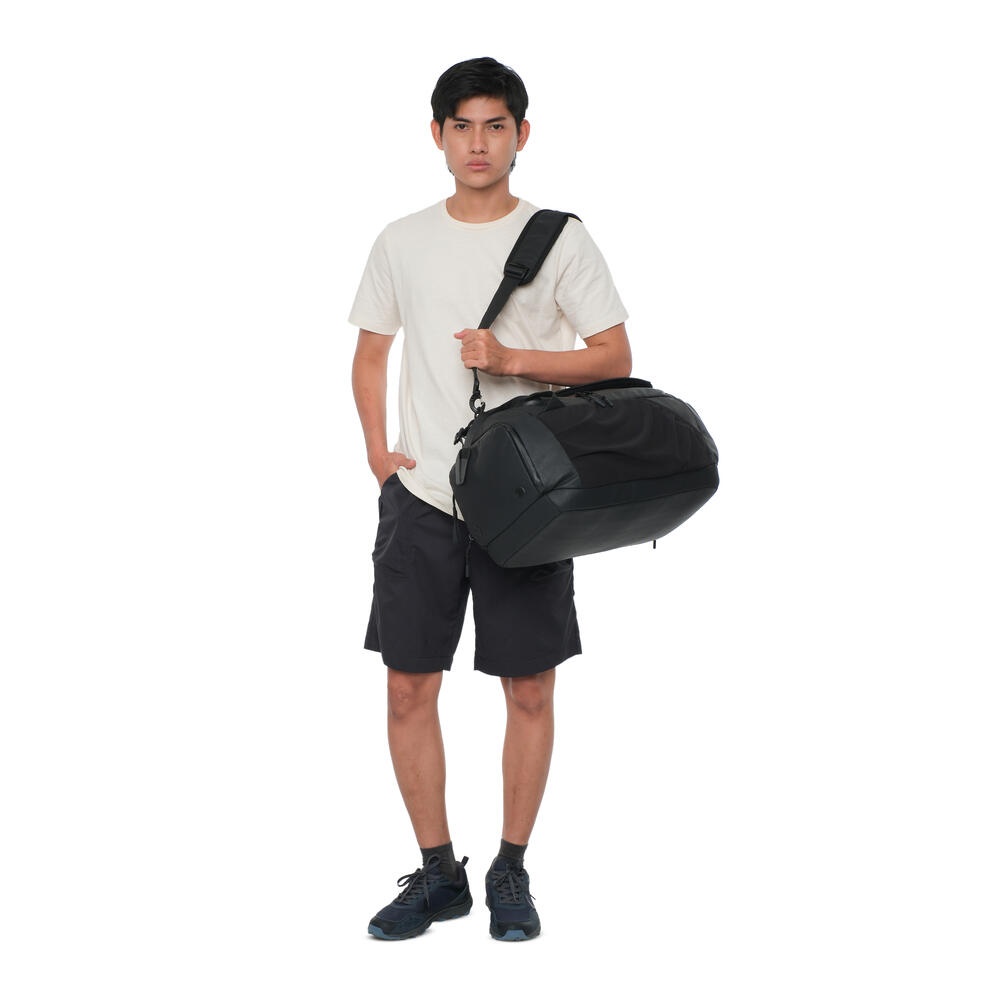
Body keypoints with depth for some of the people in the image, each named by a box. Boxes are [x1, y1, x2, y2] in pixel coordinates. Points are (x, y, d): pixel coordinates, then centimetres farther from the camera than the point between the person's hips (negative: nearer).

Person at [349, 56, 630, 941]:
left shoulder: (561, 239, -1)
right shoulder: (403, 242, 7)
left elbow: (615, 358, -1)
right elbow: (370, 352, 17)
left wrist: (512, 357, -14)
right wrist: (377, 447, 3)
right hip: (421, 499, 2)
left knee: (530, 691, 4)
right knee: (409, 689, 3)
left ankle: (512, 870, 21)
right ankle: (439, 874, 19)